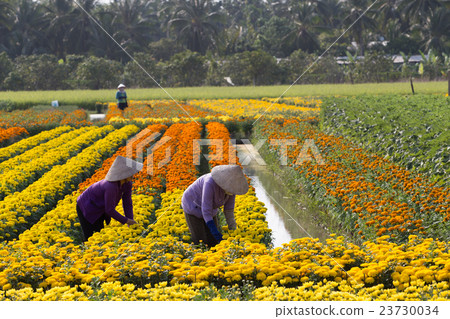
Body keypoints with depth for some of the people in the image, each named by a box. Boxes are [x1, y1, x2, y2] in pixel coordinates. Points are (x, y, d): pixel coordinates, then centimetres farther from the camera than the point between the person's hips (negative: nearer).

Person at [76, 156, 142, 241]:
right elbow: (110, 210, -31)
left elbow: (127, 204, -6)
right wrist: (126, 221, -22)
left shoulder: (127, 184, -14)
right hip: (86, 209, -8)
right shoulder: (111, 187, -38)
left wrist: (131, 224, -15)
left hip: (99, 210, 8)